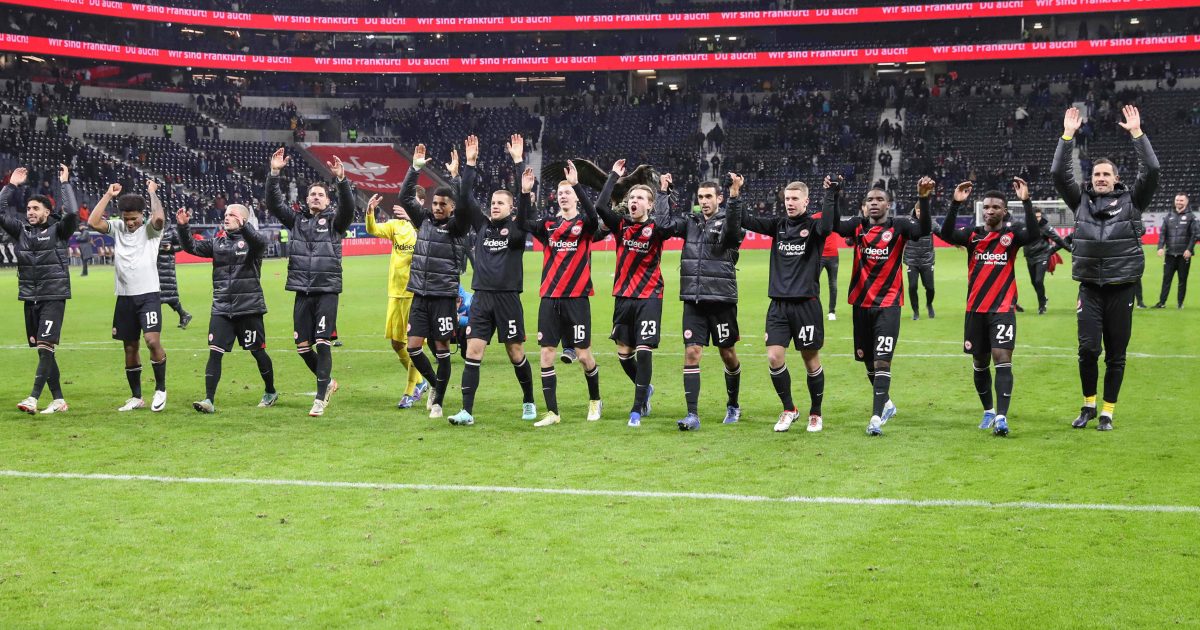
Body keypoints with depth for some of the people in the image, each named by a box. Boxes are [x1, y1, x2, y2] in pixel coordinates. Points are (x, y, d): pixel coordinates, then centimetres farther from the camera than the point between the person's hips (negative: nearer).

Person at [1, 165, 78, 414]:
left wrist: (65, 183, -11)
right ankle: (58, 400, 11)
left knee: (45, 347, -13)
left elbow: (72, 213, -19)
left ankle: (33, 398, -19)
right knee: (42, 351, 6)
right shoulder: (21, 230, 11)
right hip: (29, 298, 6)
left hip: (53, 297, -6)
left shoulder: (58, 230, -2)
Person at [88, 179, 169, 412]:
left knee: (153, 340, -19)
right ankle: (136, 397, 19)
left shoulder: (150, 229, -2)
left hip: (148, 295, -4)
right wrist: (108, 195, -5)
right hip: (125, 297, 5)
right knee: (130, 347, 9)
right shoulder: (117, 228, 8)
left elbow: (158, 218, -26)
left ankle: (160, 389, -2)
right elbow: (92, 222, -7)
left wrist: (152, 192, -12)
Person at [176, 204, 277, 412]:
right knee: (214, 353, -6)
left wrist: (243, 226, -44)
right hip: (221, 308, 4)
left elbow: (261, 242, -27)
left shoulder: (250, 239, -4)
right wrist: (182, 227, -8)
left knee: (257, 352, 8)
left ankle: (270, 392, 28)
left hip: (249, 308, -4)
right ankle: (209, 400, -7)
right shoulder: (218, 242, 12)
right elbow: (191, 247, 9)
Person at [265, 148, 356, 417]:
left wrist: (341, 179, -29)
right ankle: (328, 382, 29)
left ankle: (320, 399, -5)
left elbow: (348, 206, -15)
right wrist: (274, 174, -11)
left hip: (327, 291, -4)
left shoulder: (334, 221, 4)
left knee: (323, 344, -9)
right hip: (302, 292, 4)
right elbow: (273, 203, 1)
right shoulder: (297, 220, 12)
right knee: (303, 347, 5)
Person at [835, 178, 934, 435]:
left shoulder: (898, 226, -4)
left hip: (888, 303, -4)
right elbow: (835, 226, -10)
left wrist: (924, 200, -33)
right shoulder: (858, 225, 5)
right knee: (868, 360, 14)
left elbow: (924, 230, -21)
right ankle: (886, 404, 36)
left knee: (882, 360, -14)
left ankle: (876, 418, -16)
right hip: (862, 303, 4)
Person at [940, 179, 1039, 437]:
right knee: (980, 362, 12)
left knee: (1002, 358, -14)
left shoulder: (1012, 234, -1)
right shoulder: (972, 235, 4)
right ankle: (988, 411, 29)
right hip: (975, 309, 3)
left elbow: (1034, 235, -21)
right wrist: (956, 204, -23)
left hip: (1003, 308, -3)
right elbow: (946, 234, -13)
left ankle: (1001, 417, -18)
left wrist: (1026, 202, -28)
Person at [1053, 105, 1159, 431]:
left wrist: (1137, 133, -8)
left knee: (1116, 354, 4)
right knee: (1088, 348, -7)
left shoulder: (1131, 200, 5)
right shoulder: (1082, 201, 9)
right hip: (1090, 287, 1)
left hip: (1121, 287, -1)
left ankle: (1107, 412, 13)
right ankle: (1088, 405, 12)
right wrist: (1068, 135, -3)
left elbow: (1151, 170, -6)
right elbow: (1058, 173, 1)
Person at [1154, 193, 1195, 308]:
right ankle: (1162, 302, 4)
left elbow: (1195, 234, -3)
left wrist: (1189, 249, -13)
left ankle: (1180, 303, 10)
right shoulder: (1169, 216, 11)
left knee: (1182, 280, 4)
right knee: (1166, 278, 1)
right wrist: (1160, 247, -6)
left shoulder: (1190, 217, 1)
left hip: (1184, 254, -3)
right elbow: (1162, 233, 7)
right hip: (1170, 254, 3)